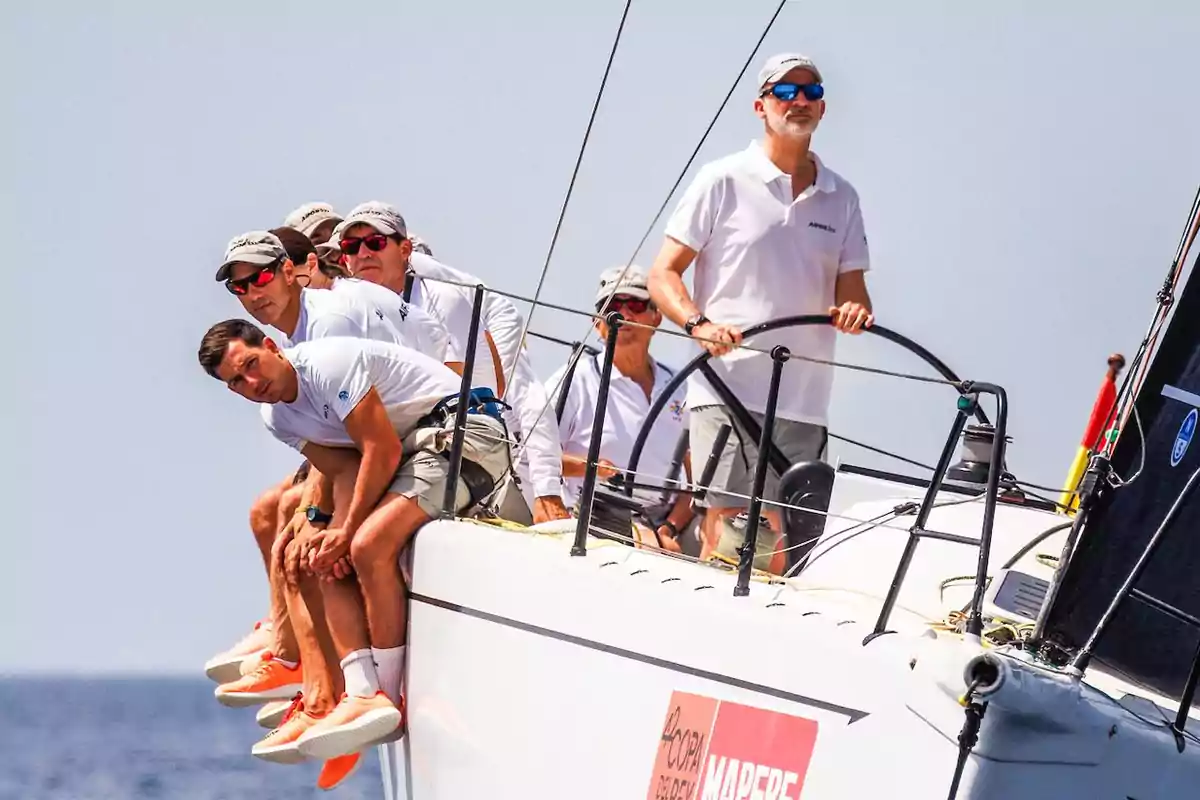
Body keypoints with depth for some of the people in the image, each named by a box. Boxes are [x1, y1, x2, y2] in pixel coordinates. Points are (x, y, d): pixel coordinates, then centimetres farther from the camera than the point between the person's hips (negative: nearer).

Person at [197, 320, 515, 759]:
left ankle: (387, 696, -18)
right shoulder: (277, 418, 9)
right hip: (409, 452, 10)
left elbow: (383, 451, -19)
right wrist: (336, 532, -15)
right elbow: (346, 475, 5)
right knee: (331, 564, -2)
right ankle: (363, 694, -15)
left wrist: (347, 532, -13)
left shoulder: (326, 363, -18)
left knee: (370, 545, -26)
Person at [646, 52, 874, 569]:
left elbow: (851, 289, 15)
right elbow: (663, 274, 2)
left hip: (805, 403, 4)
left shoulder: (840, 198, 17)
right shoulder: (724, 181, 5)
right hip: (727, 389, -4)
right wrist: (699, 324, -17)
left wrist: (855, 311, -9)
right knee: (726, 527, -14)